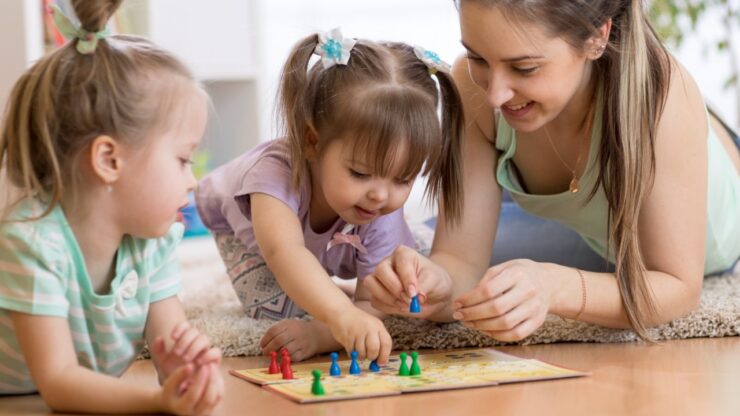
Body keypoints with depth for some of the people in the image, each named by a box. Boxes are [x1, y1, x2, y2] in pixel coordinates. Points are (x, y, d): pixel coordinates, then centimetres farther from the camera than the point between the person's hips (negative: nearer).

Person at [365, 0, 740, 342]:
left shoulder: (657, 90, -44)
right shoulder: (471, 87, -33)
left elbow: (679, 287, -40)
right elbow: (461, 258, -30)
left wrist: (555, 288, -59)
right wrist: (436, 287, -55)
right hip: (596, 246, 3)